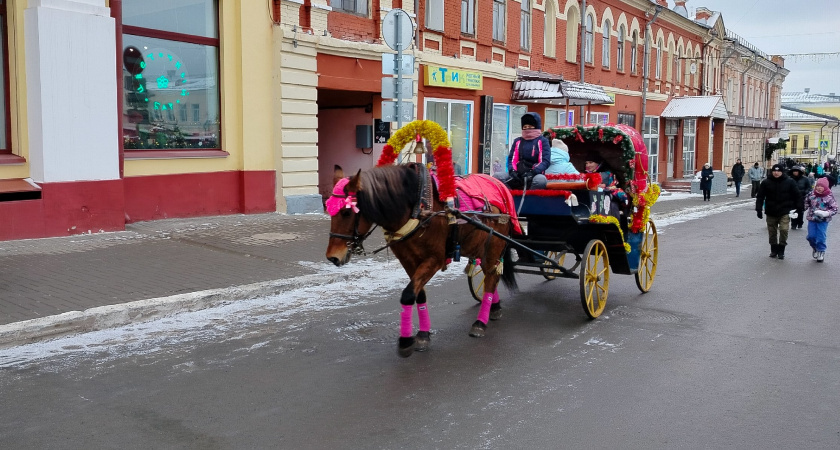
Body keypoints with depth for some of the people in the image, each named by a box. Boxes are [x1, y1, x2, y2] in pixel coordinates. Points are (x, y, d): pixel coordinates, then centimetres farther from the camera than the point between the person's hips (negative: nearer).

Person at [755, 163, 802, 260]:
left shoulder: (789, 182, -3)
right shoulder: (766, 182, -2)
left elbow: (796, 196, 4)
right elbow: (760, 196, 0)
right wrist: (758, 209, -5)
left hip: (784, 212, -2)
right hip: (771, 212, 2)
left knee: (784, 230, -13)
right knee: (772, 232, 10)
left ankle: (781, 250, 2)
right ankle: (774, 250, 25)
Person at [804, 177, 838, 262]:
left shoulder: (829, 197, -12)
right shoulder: (811, 194, -2)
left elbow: (834, 209, -10)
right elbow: (806, 204, 12)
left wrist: (826, 213, -26)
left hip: (823, 220, -3)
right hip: (812, 219, 3)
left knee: (821, 237, -1)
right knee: (811, 236, 4)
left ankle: (821, 252, 19)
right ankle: (815, 248, 32)